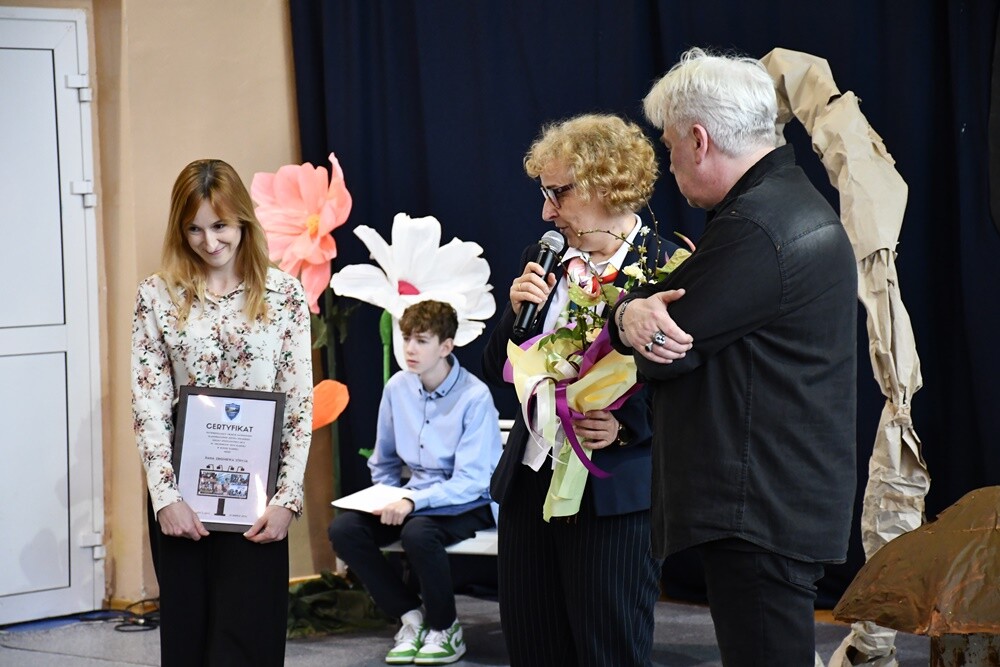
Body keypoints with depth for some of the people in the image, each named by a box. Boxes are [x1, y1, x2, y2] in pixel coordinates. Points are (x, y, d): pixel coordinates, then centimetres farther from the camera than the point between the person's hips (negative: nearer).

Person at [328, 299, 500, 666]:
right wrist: (389, 503, 2)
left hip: (469, 502, -6)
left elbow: (470, 480, -22)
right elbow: (384, 462, 16)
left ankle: (445, 630, -11)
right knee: (343, 529, -18)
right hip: (414, 497, 6)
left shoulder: (474, 396, -17)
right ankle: (411, 615, -2)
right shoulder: (397, 387, 1)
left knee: (418, 532, -37)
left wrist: (413, 503, -32)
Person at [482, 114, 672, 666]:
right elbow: (497, 374, 12)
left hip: (614, 492, -6)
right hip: (529, 483, 6)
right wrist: (519, 312, -5)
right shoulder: (542, 263, 11)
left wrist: (627, 426, -22)